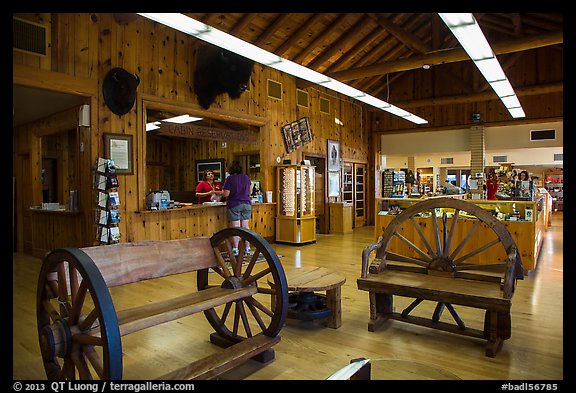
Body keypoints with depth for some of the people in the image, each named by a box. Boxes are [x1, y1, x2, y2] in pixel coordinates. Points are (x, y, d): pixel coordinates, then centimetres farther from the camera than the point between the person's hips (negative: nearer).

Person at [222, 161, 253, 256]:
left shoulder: (229, 179, -10)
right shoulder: (246, 177, 5)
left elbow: (225, 194, -12)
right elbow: (250, 191, 14)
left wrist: (221, 192, 10)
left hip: (234, 205, -4)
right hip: (247, 204, 4)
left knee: (235, 227, -2)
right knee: (245, 226, 10)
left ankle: (235, 249, -1)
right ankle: (247, 248, 14)